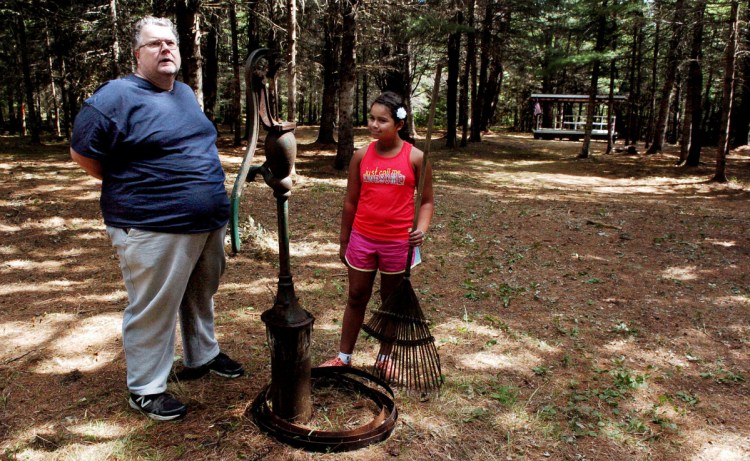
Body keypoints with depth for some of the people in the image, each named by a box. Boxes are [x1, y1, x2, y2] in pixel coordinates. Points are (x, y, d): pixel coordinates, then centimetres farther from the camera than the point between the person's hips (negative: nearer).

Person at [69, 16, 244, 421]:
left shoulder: (186, 93, 13)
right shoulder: (116, 97, -12)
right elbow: (81, 153, -9)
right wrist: (130, 188, -2)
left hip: (209, 223, 8)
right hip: (155, 230, -8)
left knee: (201, 296, 21)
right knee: (153, 310, 2)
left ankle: (202, 356, 40)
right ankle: (145, 389, 18)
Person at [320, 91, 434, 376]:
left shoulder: (415, 157, -8)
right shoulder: (362, 156, -2)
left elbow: (427, 201, -1)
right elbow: (351, 202, 5)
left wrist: (421, 228, -20)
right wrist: (344, 241, 9)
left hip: (398, 242, -2)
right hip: (362, 238, 2)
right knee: (356, 298, 13)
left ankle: (386, 357, 32)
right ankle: (344, 356, 27)